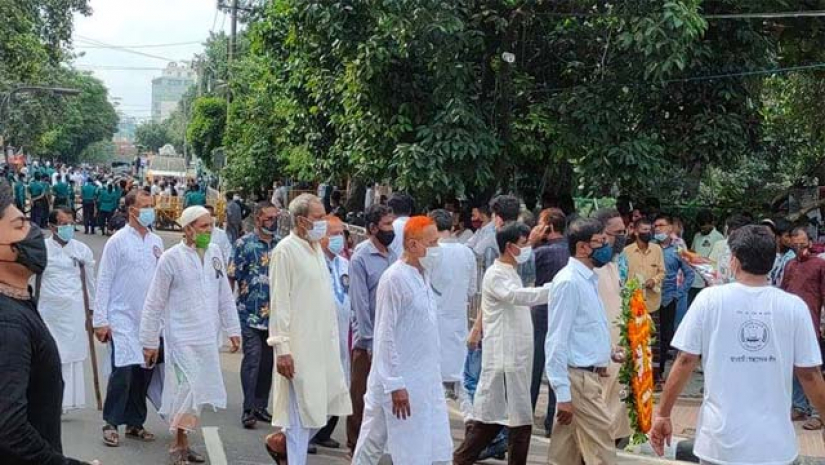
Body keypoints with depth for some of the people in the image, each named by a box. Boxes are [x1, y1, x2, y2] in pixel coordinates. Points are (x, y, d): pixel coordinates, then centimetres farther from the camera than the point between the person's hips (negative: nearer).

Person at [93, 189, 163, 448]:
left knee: (144, 372, 8)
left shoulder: (157, 242, 9)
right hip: (123, 319, -5)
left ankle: (135, 423, 20)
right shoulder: (118, 241, -5)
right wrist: (100, 320, -9)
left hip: (149, 320, 5)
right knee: (123, 372, -9)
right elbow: (104, 282, -5)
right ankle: (111, 424, 5)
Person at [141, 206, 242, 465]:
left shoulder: (215, 253, 5)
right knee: (188, 392, -6)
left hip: (207, 337, 5)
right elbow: (154, 303, -6)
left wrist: (232, 329, 10)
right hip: (182, 338, -5)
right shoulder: (171, 258, -10)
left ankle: (182, 444, 25)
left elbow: (225, 295, 12)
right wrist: (149, 341, -4)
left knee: (195, 393, 11)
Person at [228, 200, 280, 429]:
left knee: (267, 362, 10)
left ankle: (261, 406, 20)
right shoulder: (244, 244, -4)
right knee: (252, 360, -8)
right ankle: (248, 409, -2)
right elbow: (231, 277, -3)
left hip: (274, 314, 5)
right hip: (250, 313, -5)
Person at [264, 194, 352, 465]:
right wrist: (281, 348, -18)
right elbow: (279, 303, -15)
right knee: (302, 411, -1)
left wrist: (333, 336, 15)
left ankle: (281, 442, 27)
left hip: (323, 343, 8)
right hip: (299, 346, -8)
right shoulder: (286, 250, -12)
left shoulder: (316, 248, 12)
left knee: (330, 402, 10)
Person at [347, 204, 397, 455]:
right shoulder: (360, 258, -9)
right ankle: (356, 447, 17)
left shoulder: (392, 255, 6)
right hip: (368, 339, -5)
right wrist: (369, 343, -12)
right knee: (361, 396, 6)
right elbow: (360, 303, -11)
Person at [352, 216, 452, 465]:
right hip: (402, 382, -8)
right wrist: (395, 385, -18)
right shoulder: (394, 279, -15)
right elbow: (386, 336, -16)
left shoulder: (423, 275, 10)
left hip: (427, 379, 8)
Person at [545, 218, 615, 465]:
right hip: (579, 379, -9)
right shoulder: (569, 282, -16)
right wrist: (563, 393, -21)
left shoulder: (588, 280, 12)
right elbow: (557, 340, -19)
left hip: (590, 376, 9)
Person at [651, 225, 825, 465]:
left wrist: (662, 414, 5)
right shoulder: (794, 307, -5)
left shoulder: (709, 299, -7)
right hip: (775, 444, 1)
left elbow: (685, 362, -5)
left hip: (721, 440, -1)